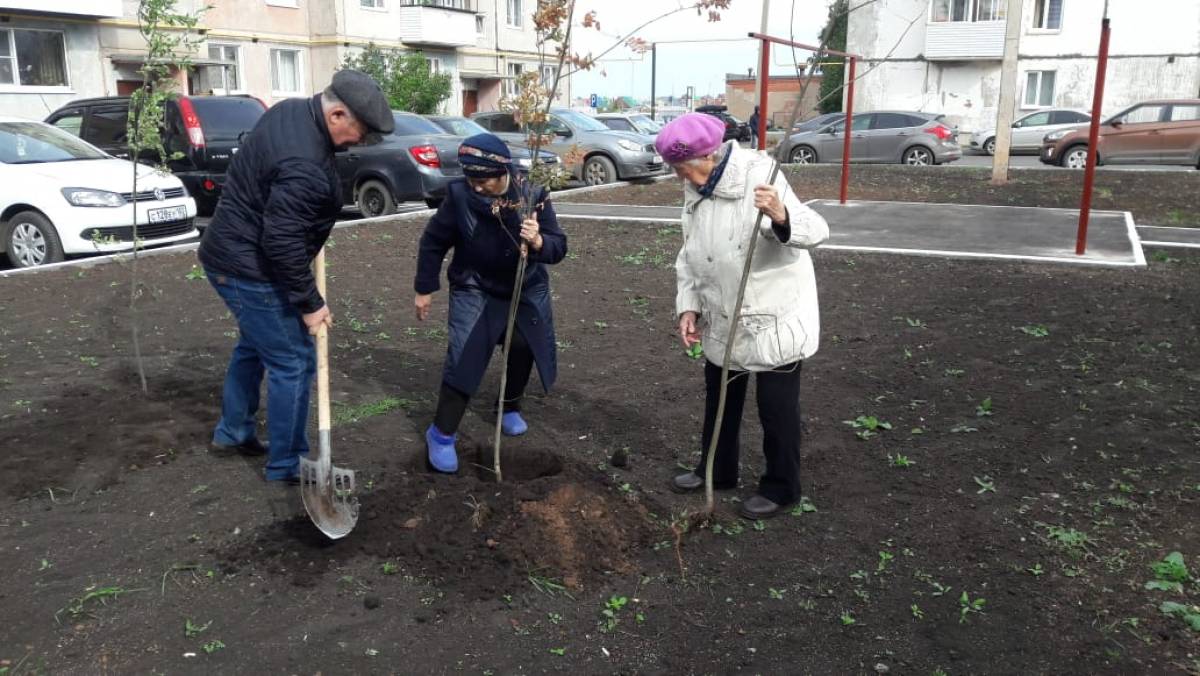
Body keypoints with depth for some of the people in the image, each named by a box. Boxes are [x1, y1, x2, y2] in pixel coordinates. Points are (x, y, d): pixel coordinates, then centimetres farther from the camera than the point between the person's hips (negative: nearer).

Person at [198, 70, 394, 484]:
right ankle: (286, 465, 11)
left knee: (254, 345, 26)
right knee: (293, 363, -1)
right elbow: (282, 243, -29)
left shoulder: (292, 109, 1)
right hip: (251, 269, -11)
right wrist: (310, 302, -18)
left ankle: (232, 432, 43)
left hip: (230, 254, 11)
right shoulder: (304, 165, -31)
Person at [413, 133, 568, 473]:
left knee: (525, 349, 11)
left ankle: (510, 408, 40)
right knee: (463, 356, -11)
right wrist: (424, 288, -3)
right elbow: (434, 241, -9)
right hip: (474, 289, -2)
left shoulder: (533, 197, -22)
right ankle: (442, 433, 2)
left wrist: (538, 241, -45)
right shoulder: (459, 195, -23)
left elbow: (558, 247, -22)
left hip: (526, 289, 2)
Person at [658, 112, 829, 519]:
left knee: (776, 407, 5)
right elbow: (689, 254, 10)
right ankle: (717, 471, 40)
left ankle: (780, 488, 24)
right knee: (719, 397, 21)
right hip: (723, 318, 8)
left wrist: (782, 216, -57)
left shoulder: (758, 177, -23)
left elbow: (815, 231, -35)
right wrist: (688, 306, 0)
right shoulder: (696, 189, 2)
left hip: (775, 317, -8)